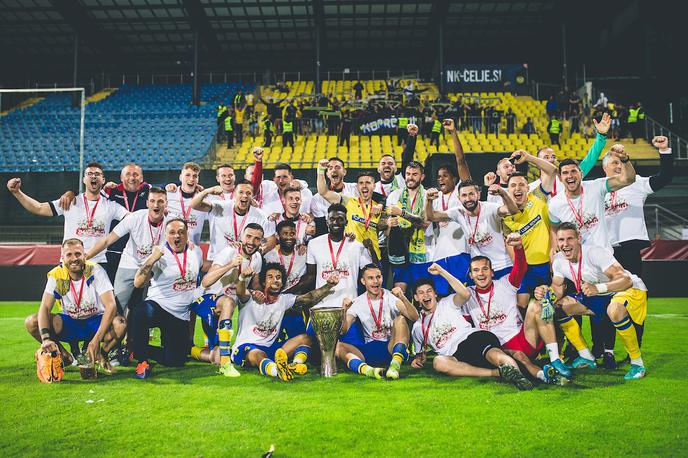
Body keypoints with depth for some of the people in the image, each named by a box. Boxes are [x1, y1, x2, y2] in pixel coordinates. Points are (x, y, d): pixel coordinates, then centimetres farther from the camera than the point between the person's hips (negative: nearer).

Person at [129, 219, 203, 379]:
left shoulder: (195, 252, 6)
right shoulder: (159, 254, -10)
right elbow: (138, 283, -21)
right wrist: (152, 259, -30)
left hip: (181, 316, 5)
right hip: (157, 306, -4)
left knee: (175, 360, -1)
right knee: (139, 313, -39)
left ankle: (143, 351, 29)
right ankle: (142, 359, -16)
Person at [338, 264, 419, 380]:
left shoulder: (391, 297, -1)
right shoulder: (357, 303, 6)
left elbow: (415, 317, -15)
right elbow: (343, 330, -3)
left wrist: (403, 298, -31)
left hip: (392, 347, -2)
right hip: (369, 350, 2)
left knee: (400, 319, -27)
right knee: (337, 346, -22)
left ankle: (395, 365, -43)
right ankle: (368, 370, -48)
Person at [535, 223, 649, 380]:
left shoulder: (595, 253, -28)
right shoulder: (559, 261, -8)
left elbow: (626, 280, -34)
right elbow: (558, 290, -1)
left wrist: (598, 288, -50)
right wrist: (546, 292, -24)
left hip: (632, 289, -7)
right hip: (600, 296, 7)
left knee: (615, 310, -40)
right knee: (559, 305, -6)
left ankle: (637, 363, -19)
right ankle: (587, 357, 7)